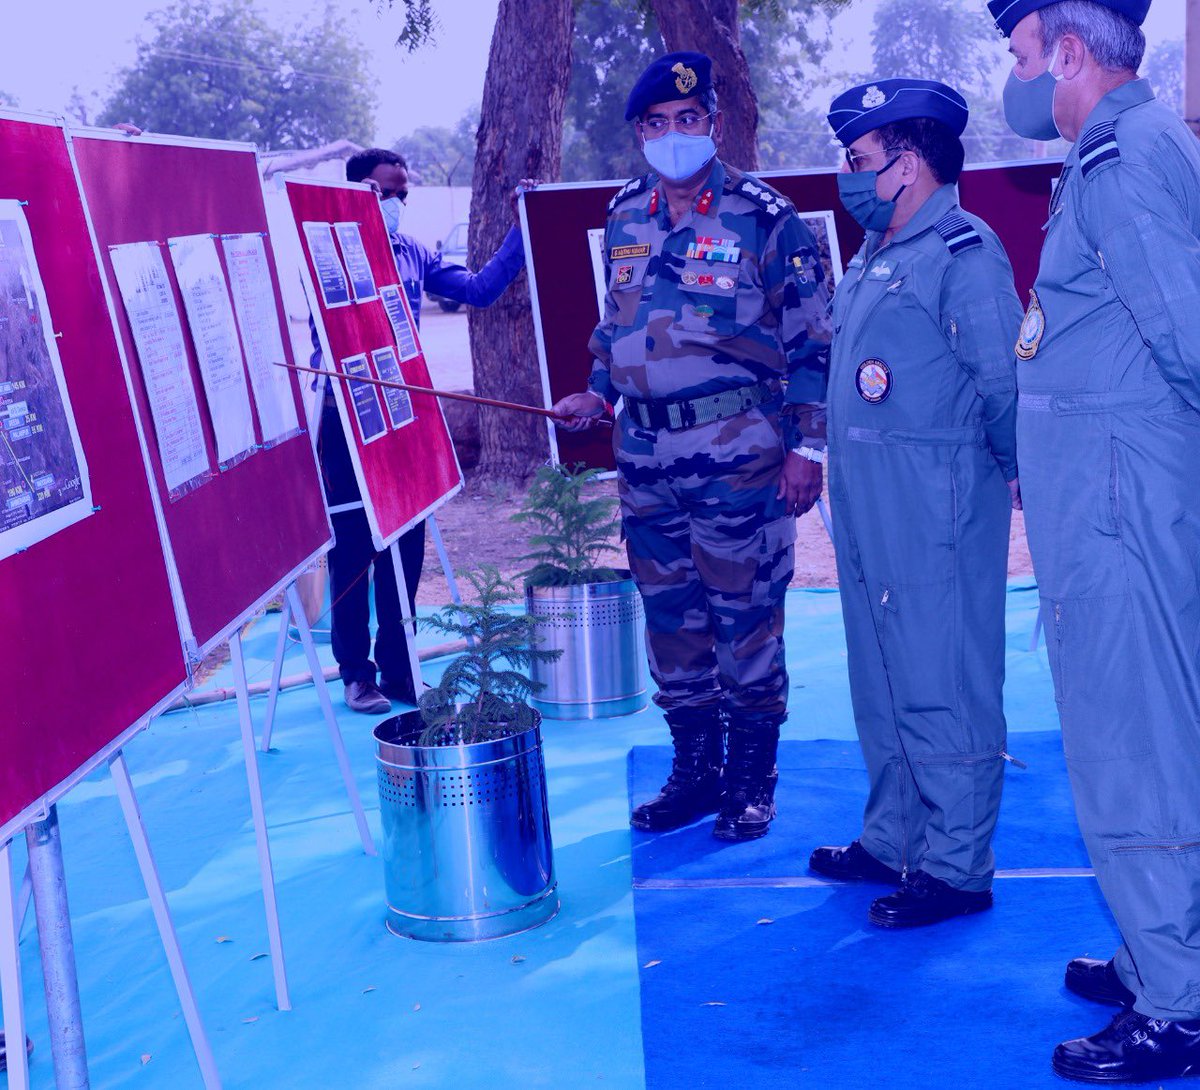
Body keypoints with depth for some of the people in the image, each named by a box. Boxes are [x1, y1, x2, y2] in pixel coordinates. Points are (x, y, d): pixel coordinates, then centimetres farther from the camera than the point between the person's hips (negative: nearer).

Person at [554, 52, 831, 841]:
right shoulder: (625, 219, 10)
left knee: (745, 615, 1)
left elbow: (813, 342, -5)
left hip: (738, 456, -5)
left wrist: (807, 445, -10)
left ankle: (752, 783, 15)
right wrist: (597, 393, 11)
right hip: (647, 454, 6)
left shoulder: (765, 220, -6)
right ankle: (695, 770, 25)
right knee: (670, 618, 11)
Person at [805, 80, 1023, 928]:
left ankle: (956, 868, 8)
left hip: (936, 515, -9)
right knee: (882, 686, 17)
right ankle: (893, 842, 29)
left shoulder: (963, 252, -13)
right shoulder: (876, 256, 16)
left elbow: (1007, 381, -17)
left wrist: (1016, 471, -6)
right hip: (869, 513, 10)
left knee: (942, 690, -2)